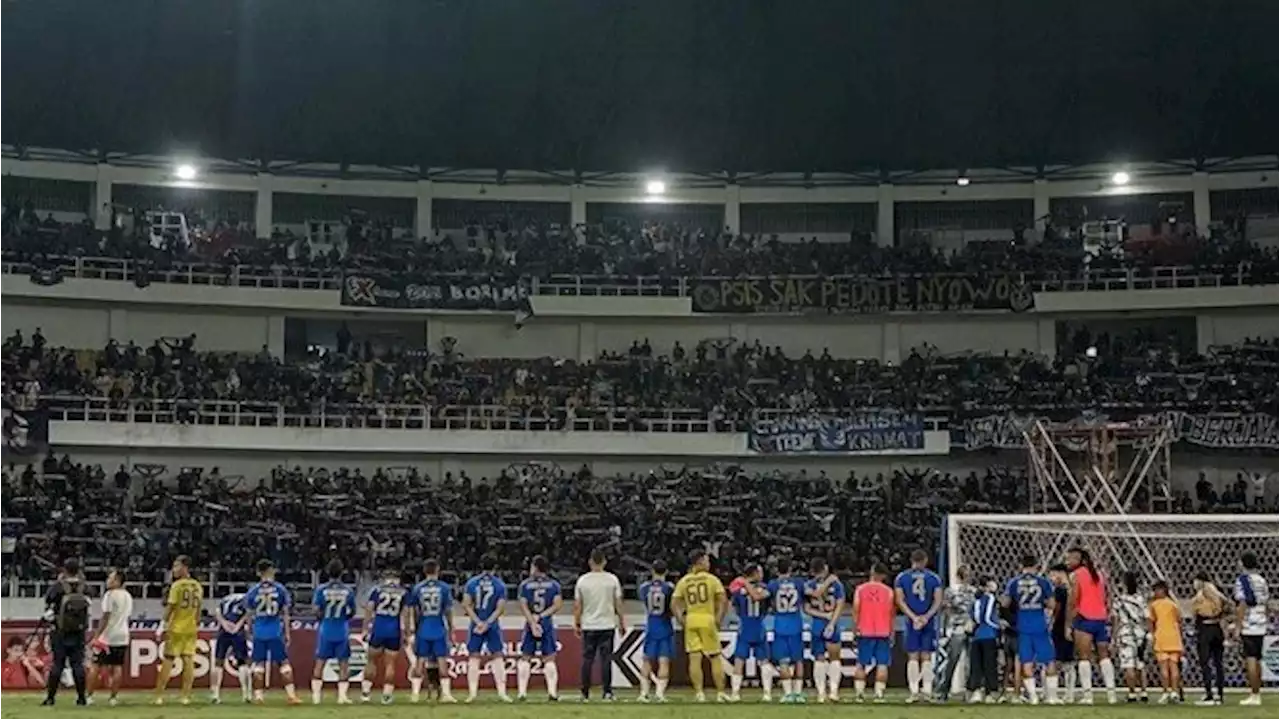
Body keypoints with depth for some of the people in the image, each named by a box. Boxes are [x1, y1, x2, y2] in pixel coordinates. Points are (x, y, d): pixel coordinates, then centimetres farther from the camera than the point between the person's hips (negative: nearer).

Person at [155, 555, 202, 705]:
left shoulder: (177, 585, -11)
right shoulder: (198, 586, 6)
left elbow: (170, 607, -11)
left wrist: (163, 626, -5)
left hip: (176, 628, -5)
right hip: (191, 629, 5)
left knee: (168, 661, 0)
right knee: (188, 660, 5)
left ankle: (159, 696, 2)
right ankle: (186, 696, 4)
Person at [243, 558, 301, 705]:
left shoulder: (252, 591, 3)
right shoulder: (280, 589, 1)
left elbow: (249, 614, 7)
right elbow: (285, 613, 2)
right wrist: (287, 633, 8)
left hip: (259, 632, 1)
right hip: (276, 631, -1)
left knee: (259, 664, 8)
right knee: (284, 662, 4)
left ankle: (258, 695, 7)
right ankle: (291, 694, 0)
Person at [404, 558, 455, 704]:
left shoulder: (417, 588, 1)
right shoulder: (444, 588, -2)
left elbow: (408, 611, 3)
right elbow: (448, 611, 1)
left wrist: (409, 629, 12)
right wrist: (451, 630, 11)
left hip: (422, 630, 1)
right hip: (439, 630, -1)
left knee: (420, 661, 8)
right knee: (442, 661, 3)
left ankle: (415, 693, 6)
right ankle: (446, 693, 1)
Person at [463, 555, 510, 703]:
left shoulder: (471, 582, -1)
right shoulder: (500, 585, -4)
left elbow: (466, 605, -6)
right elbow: (500, 608, -9)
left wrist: (479, 622, -8)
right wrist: (487, 623, -9)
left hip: (476, 624, 1)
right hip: (493, 626, -1)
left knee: (474, 657, 7)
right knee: (497, 657, 6)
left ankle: (472, 692, 2)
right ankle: (502, 691, 2)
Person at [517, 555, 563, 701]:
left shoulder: (525, 585, 0)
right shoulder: (554, 585, 3)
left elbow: (523, 606, -7)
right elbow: (557, 605, -6)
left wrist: (533, 623, -9)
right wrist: (541, 616, -6)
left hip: (530, 624, 0)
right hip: (547, 624, 0)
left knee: (525, 658, 8)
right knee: (549, 659, 5)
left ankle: (522, 691, 4)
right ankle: (552, 691, -2)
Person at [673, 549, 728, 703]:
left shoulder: (683, 581, 8)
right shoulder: (712, 579, 1)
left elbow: (674, 604, 3)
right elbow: (723, 602, -6)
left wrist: (682, 621, 8)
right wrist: (719, 619, 1)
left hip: (690, 620, 2)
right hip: (707, 620, -2)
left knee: (695, 658, 1)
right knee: (715, 658, 6)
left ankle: (699, 693, -4)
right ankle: (720, 693, 6)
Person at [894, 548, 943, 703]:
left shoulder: (901, 578, 2)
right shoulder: (934, 578, 3)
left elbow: (900, 601, -4)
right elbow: (938, 601, -4)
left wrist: (914, 617, -9)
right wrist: (926, 616, -10)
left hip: (911, 622, 0)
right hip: (929, 622, 0)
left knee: (913, 657, 3)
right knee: (926, 656, 6)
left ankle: (914, 692, -2)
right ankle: (927, 690, 3)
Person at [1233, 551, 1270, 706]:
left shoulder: (1243, 580, -10)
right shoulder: (1262, 580, 12)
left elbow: (1242, 605, -16)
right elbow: (1266, 603, 17)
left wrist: (1237, 626, -14)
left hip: (1248, 627, -7)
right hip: (1261, 626, 7)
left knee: (1250, 660, -7)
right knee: (1257, 660, 13)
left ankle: (1254, 695, -8)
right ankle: (1257, 693, 17)